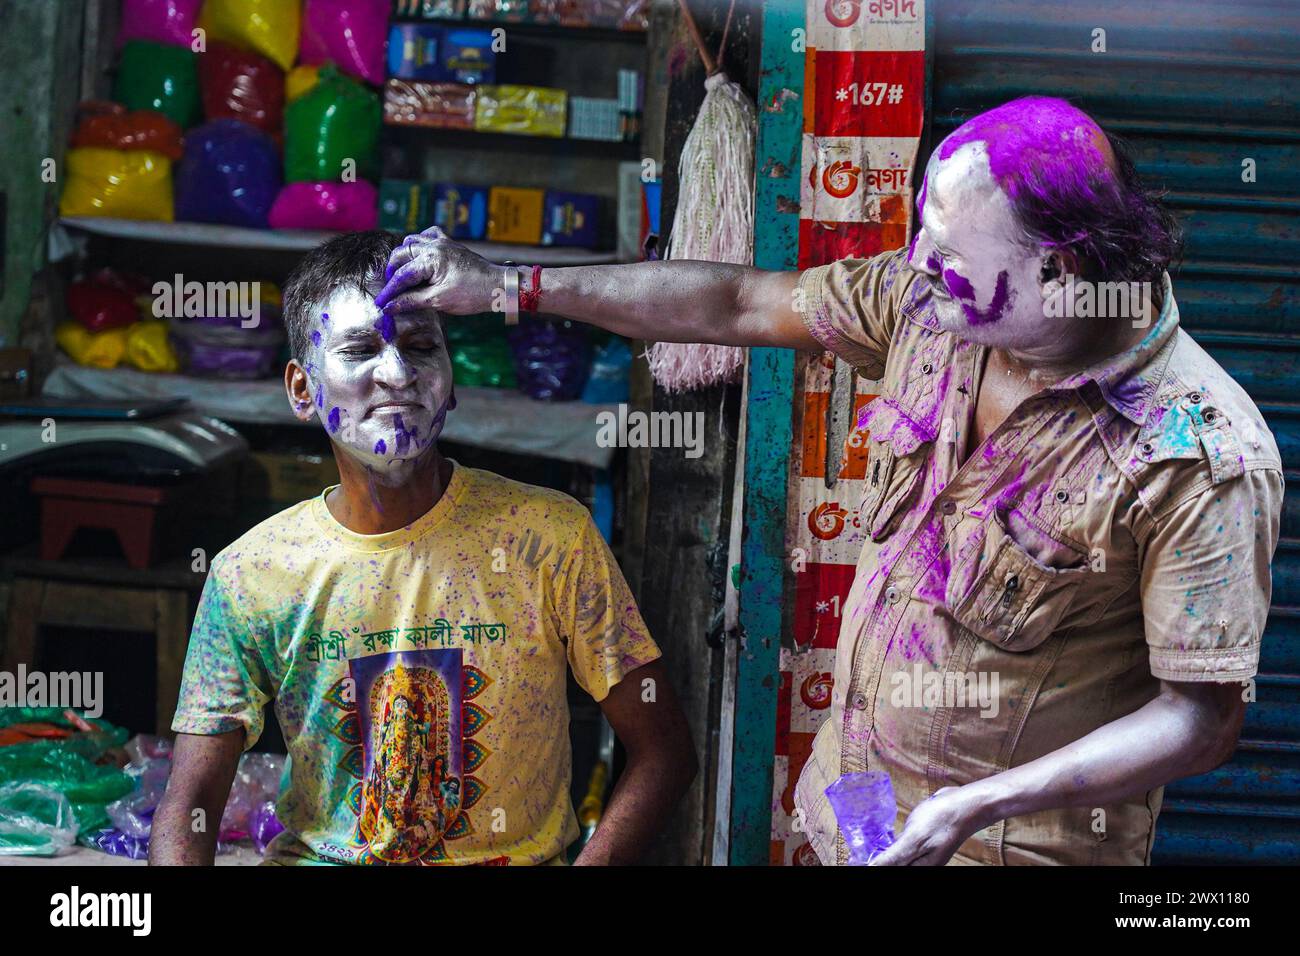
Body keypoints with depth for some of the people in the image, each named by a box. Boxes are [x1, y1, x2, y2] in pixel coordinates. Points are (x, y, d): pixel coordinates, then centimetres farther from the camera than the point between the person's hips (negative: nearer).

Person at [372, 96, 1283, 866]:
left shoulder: (1206, 461, -26)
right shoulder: (930, 301, -9)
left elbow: (1204, 716, -23)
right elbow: (739, 304, 1)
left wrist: (977, 808, -31)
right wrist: (506, 285, 2)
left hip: (1022, 839, -5)